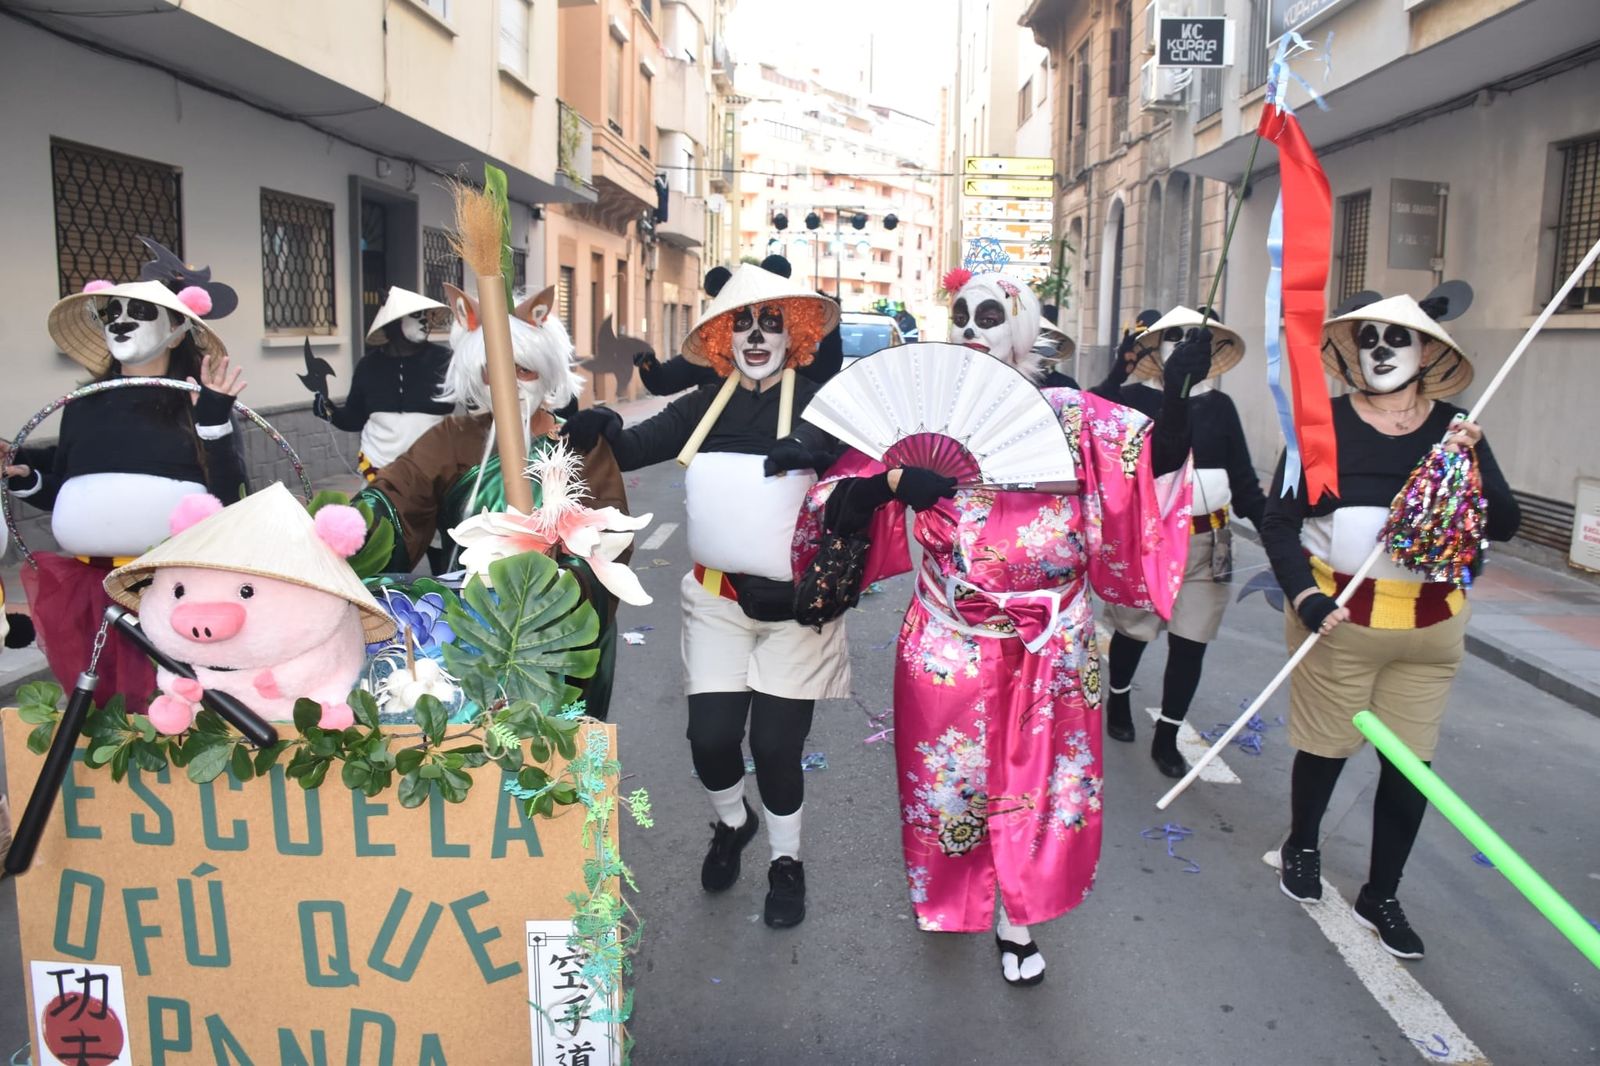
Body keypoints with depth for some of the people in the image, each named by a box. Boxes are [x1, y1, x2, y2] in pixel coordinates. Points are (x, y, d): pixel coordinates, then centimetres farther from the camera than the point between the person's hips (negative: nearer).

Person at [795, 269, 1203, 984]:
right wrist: (891, 483, -28)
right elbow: (836, 504, -8)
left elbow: (1155, 461, -9)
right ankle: (944, 896, 44)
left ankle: (1016, 921, 38)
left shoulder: (1072, 416, -1)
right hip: (952, 642, -1)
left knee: (1039, 777, 13)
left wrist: (1176, 398, -26)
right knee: (949, 774, 14)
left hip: (1053, 643, 1)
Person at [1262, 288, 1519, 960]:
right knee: (1326, 745, 11)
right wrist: (1306, 597, -19)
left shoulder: (1455, 429, 1)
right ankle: (1301, 847, 40)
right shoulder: (1326, 423, -6)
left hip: (1429, 625, 3)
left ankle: (1380, 896, 26)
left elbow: (1504, 525, -4)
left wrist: (1471, 468, -22)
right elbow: (1278, 520, -7)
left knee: (1411, 760, 7)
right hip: (1339, 619, -2)